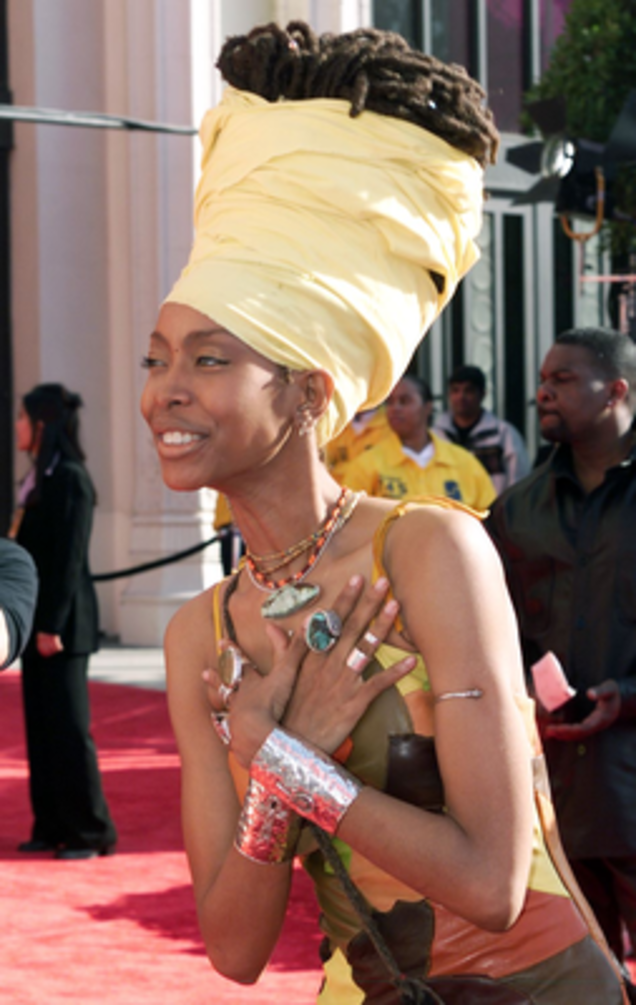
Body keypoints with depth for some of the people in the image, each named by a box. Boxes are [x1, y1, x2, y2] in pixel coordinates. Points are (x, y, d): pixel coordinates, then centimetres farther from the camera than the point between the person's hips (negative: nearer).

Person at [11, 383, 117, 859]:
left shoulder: (70, 479, -13)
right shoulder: (41, 478, 14)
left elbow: (69, 558, -18)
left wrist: (53, 624, -20)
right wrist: (33, 621, 15)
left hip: (63, 623, -9)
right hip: (37, 619, 9)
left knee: (68, 726, -5)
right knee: (40, 726, 10)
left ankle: (90, 831, 2)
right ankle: (52, 826, 14)